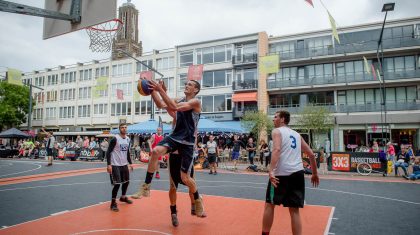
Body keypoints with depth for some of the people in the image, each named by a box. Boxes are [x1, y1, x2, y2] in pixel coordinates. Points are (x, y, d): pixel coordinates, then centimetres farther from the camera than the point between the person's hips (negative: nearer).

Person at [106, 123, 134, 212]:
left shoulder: (128, 139, 7)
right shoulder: (115, 139, -15)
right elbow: (108, 152, -15)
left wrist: (130, 163, 16)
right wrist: (108, 165, -22)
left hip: (124, 164, 7)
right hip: (115, 165, -7)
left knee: (126, 181, 17)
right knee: (117, 184, -8)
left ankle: (123, 197, 39)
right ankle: (113, 203, 8)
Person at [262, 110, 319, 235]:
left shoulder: (277, 131, 3)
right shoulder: (297, 134, 21)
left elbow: (277, 149, -16)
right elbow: (311, 154, 20)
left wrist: (271, 171, -25)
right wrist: (315, 174, 29)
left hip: (281, 173, -5)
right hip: (297, 173, 5)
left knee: (269, 204, 11)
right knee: (294, 210, 10)